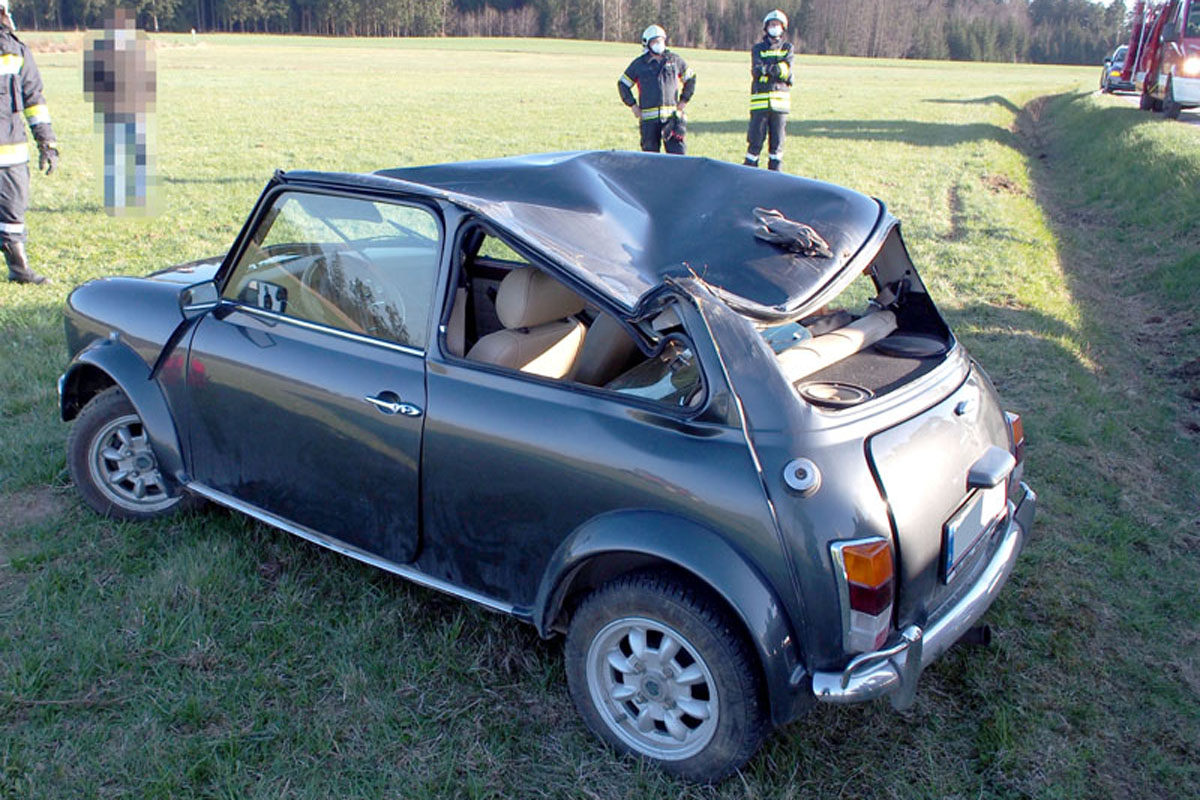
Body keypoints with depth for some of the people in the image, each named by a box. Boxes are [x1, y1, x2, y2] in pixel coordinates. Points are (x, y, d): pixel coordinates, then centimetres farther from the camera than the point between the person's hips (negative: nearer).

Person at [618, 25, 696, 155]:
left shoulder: (674, 60, 8)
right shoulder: (639, 64, 5)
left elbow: (691, 79, 20)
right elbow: (623, 84, 14)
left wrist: (683, 100, 11)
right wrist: (633, 105, 5)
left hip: (671, 116, 1)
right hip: (649, 118, 0)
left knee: (678, 151, -7)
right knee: (650, 152, 3)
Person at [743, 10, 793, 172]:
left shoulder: (787, 48, 15)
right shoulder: (758, 49, 11)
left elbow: (787, 71, -2)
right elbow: (756, 70, -7)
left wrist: (767, 68, -14)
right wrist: (779, 68, -14)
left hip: (780, 100, 1)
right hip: (760, 100, -1)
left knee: (777, 141, 3)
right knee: (755, 139, -4)